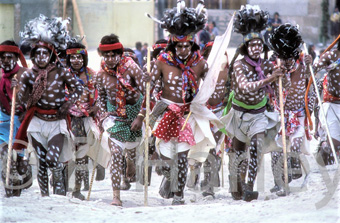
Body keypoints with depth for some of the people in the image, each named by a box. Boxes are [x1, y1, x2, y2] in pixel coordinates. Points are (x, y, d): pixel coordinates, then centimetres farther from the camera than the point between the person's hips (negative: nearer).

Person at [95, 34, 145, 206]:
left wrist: (140, 116, -18)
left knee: (132, 148, 14)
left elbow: (146, 92, -14)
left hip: (134, 112, -1)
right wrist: (102, 117, 3)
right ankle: (116, 196, -14)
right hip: (114, 116, 1)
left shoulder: (130, 67, -17)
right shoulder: (101, 75, -7)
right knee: (116, 153, -12)